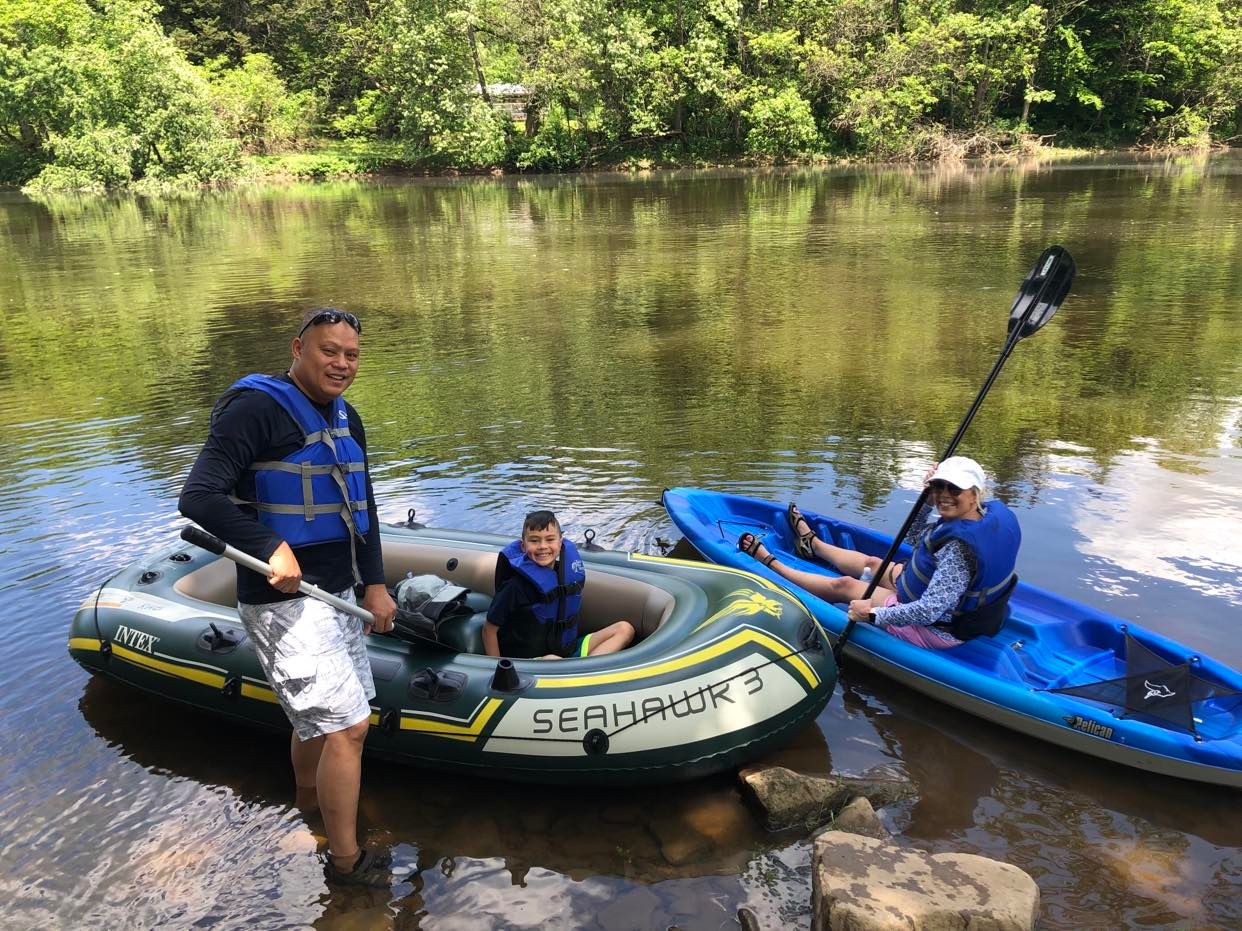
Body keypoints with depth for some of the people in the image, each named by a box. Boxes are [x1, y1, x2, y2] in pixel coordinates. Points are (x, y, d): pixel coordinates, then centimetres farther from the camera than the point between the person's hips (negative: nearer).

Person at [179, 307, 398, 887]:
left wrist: (374, 584, 11)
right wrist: (269, 547, -28)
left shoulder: (346, 417, 10)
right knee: (347, 725, -6)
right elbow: (198, 498, -23)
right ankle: (345, 858, 12)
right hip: (286, 602, -8)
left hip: (337, 593, 9)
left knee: (316, 717, 23)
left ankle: (309, 802, 48)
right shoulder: (257, 409, -16)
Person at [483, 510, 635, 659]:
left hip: (567, 651, 7)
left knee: (625, 629, -3)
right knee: (552, 661, -42)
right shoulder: (517, 585, -16)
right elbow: (489, 630, -9)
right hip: (527, 661, -7)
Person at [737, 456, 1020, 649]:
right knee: (872, 563, 27)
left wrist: (873, 614, -30)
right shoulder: (991, 514, -8)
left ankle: (769, 563, 31)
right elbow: (915, 539, 4)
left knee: (844, 586, 8)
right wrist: (927, 498, -11)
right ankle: (811, 544, 57)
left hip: (935, 629, -9)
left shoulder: (959, 549, -37)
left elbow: (928, 611, -40)